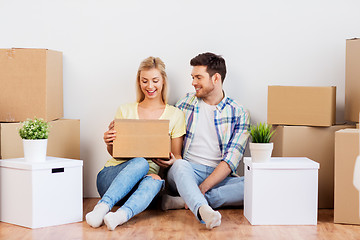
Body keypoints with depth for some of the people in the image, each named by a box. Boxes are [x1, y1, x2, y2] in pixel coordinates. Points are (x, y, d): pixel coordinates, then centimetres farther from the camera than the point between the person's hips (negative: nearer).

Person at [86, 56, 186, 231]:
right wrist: (109, 143, -9)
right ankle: (103, 207, -49)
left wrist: (172, 161, -15)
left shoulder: (175, 115, 8)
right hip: (112, 174, 1)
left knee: (155, 180, -37)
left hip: (146, 178, 0)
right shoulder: (125, 110, 11)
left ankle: (121, 215, -59)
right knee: (141, 162, -34)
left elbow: (177, 156, 10)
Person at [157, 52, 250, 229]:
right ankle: (203, 210, -59)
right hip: (187, 173, 0)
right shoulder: (186, 103, 12)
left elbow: (231, 160, -6)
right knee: (180, 165, -34)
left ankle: (187, 200, -33)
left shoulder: (239, 114, 4)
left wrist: (203, 186, -19)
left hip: (220, 176, 0)